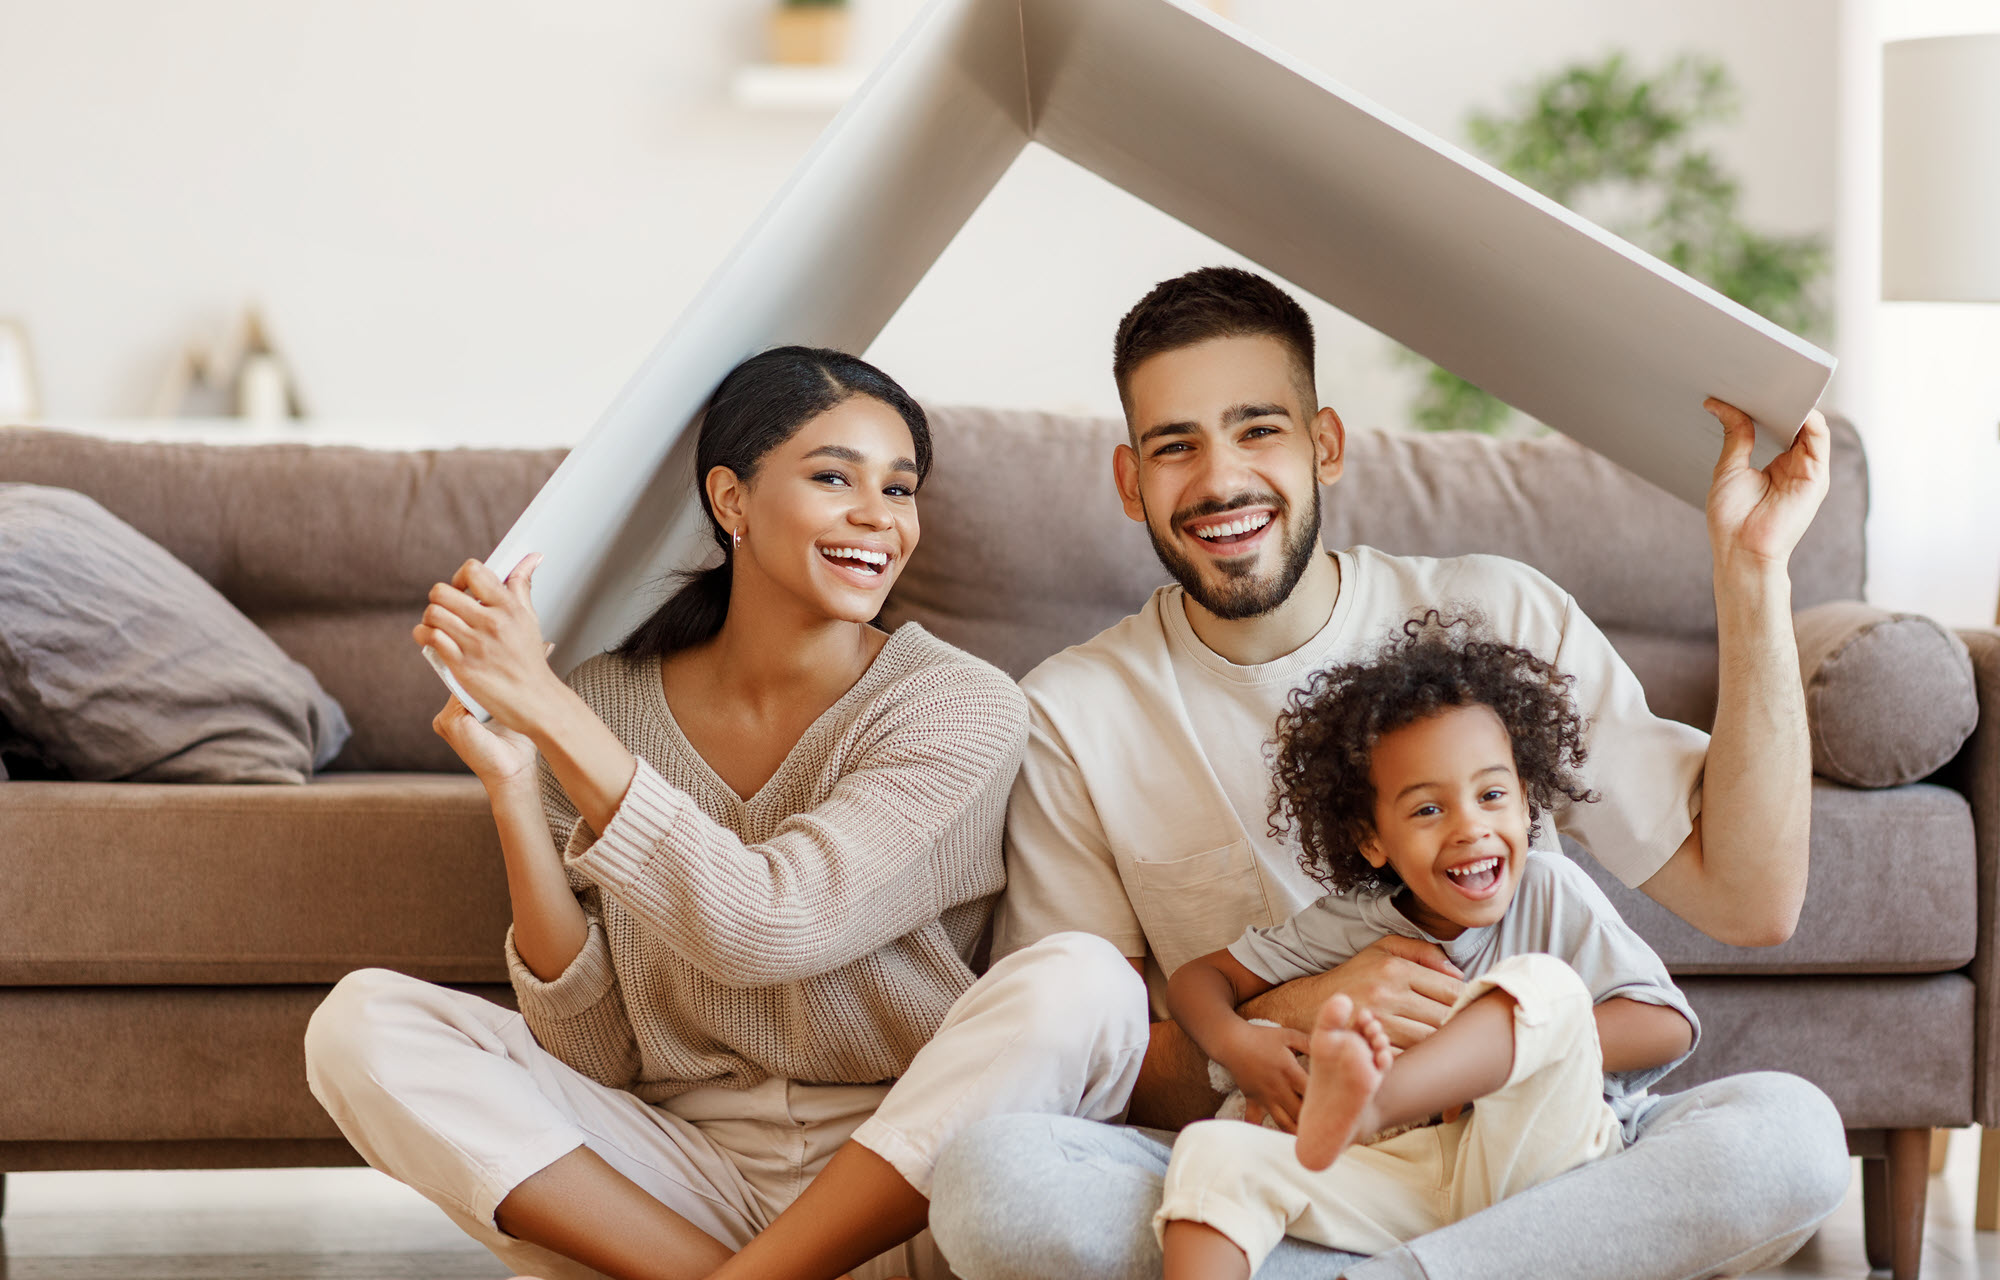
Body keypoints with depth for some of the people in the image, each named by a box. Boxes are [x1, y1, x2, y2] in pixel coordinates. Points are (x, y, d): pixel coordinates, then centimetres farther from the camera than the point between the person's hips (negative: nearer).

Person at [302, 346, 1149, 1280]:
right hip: (690, 1182, 2)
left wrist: (548, 710, -21)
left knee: (1082, 983, -30)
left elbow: (761, 928, -22)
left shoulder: (963, 708, -7)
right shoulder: (606, 704, 2)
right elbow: (593, 1056, -1)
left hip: (899, 1191, -2)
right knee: (361, 1021, -14)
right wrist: (513, 791, -12)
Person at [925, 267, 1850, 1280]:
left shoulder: (1497, 620, 1)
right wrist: (1289, 1017, -17)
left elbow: (1751, 901, -5)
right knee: (986, 1180, -32)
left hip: (1512, 1159, 1)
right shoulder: (1074, 717, 0)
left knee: (1789, 1129, -28)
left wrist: (1751, 570, -11)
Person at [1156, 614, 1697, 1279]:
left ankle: (1367, 1104, -52)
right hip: (1403, 1191, 3)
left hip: (1534, 1165, -3)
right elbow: (1200, 976, 18)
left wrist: (1507, 1050, -16)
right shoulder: (1347, 927, 11)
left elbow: (1667, 1025, -6)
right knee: (1211, 1152, -18)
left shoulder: (1551, 893, 3)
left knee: (1545, 985, -28)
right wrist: (1236, 1044, -6)